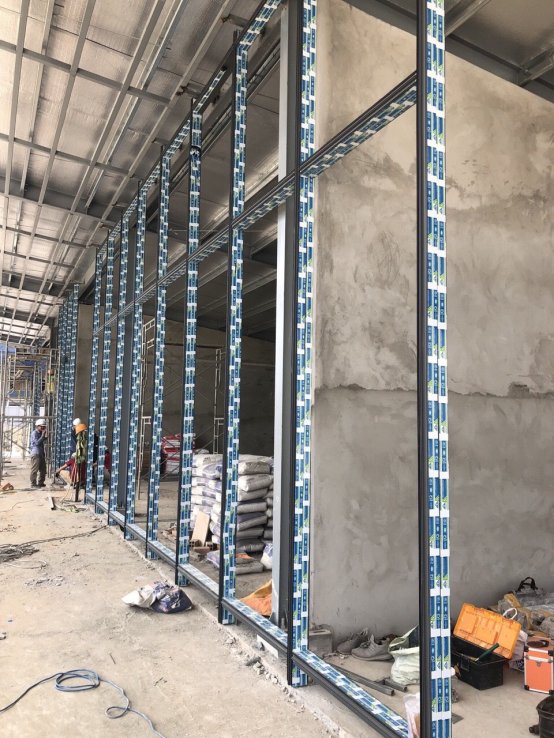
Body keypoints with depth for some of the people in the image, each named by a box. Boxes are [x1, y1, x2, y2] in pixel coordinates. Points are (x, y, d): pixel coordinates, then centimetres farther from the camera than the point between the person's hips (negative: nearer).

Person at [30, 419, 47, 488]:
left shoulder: (40, 433, 18)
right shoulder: (34, 433, -8)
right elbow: (37, 442, -20)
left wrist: (45, 437, 13)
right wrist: (43, 435, -20)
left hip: (41, 453, 9)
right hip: (36, 453, -9)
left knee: (43, 469, 11)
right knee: (34, 469, -6)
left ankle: (40, 482, 19)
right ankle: (33, 483, -1)